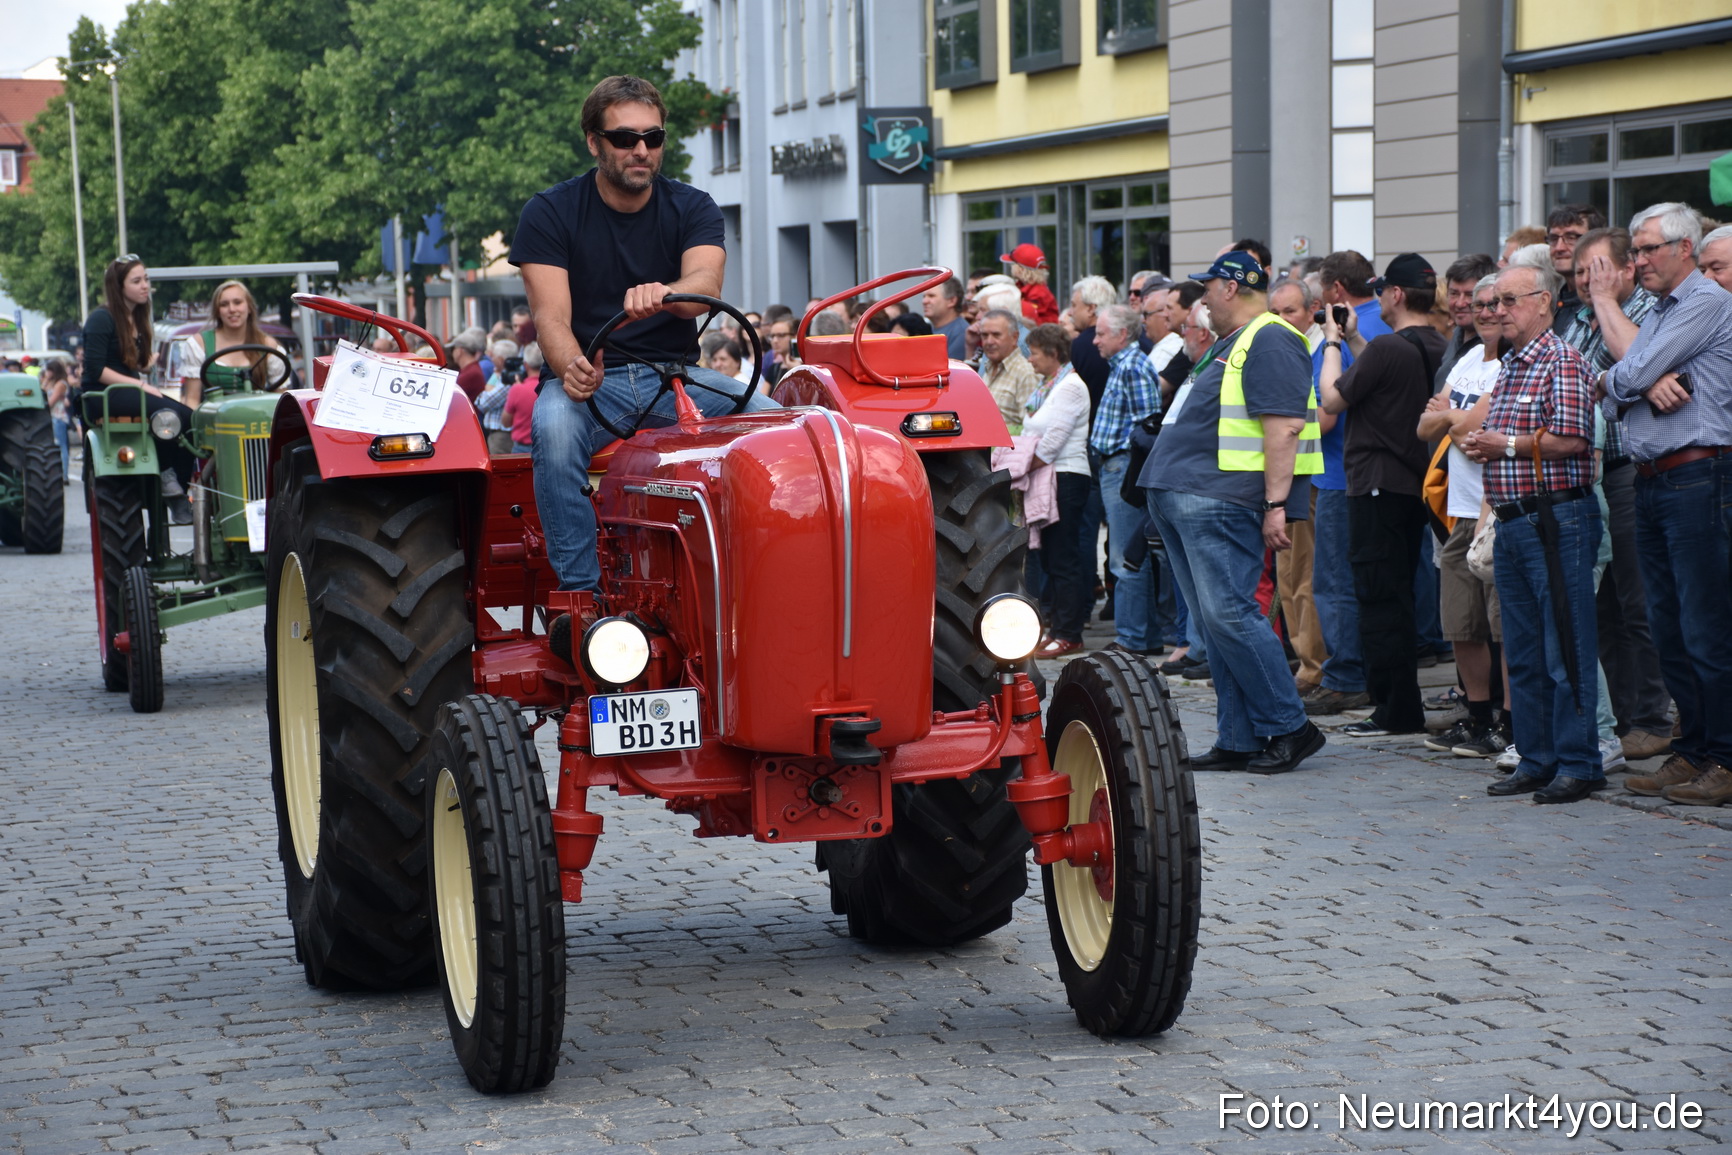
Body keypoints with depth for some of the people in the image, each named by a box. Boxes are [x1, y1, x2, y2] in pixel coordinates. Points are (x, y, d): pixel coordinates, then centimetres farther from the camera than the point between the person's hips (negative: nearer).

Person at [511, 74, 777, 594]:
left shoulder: (692, 209, 5)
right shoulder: (549, 213, 1)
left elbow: (705, 283, -17)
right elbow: (550, 316, -10)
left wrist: (663, 294, -43)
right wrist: (570, 369, -34)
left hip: (675, 375, 2)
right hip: (588, 378, -2)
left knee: (771, 416, -25)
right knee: (555, 428, -37)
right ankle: (580, 592, -33)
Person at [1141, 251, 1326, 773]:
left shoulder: (1270, 342, -9)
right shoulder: (1230, 344, 23)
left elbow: (1284, 427, -18)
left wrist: (1275, 504, -23)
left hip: (1220, 503, -10)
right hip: (1182, 500, 10)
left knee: (1229, 615, -13)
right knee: (1214, 623, 9)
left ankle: (1288, 727, -5)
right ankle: (1237, 741, 11)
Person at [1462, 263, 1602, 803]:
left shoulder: (1563, 363, -9)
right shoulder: (1509, 367, 19)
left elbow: (1572, 438, -18)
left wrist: (1507, 445, -10)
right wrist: (1480, 446, 7)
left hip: (1555, 520, -9)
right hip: (1512, 522, 9)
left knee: (1566, 649, -5)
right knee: (1523, 652, 11)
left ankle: (1578, 763, -1)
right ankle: (1536, 759, 16)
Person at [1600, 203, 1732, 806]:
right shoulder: (1656, 314, 21)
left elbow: (1631, 375, -14)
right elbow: (1613, 403, 12)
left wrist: (1612, 379, 9)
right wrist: (1647, 386, -9)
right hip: (1650, 482, 9)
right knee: (1669, 631, 10)